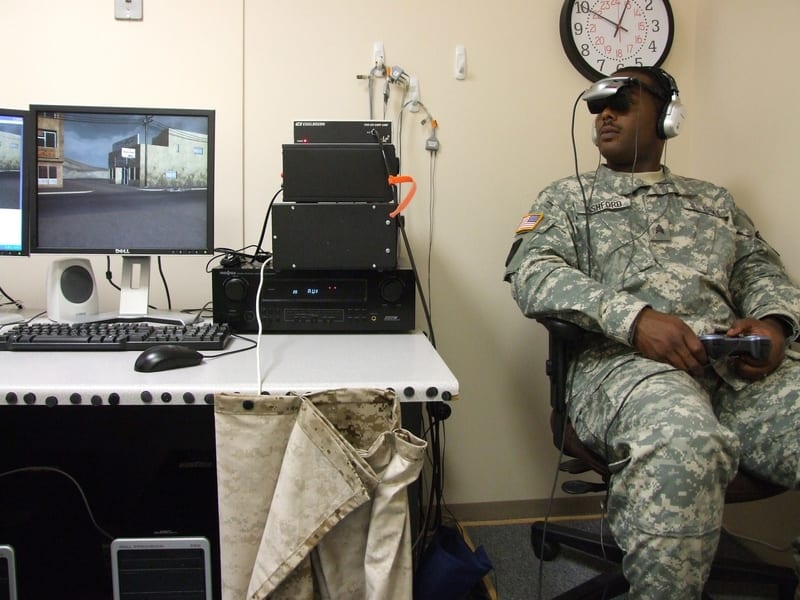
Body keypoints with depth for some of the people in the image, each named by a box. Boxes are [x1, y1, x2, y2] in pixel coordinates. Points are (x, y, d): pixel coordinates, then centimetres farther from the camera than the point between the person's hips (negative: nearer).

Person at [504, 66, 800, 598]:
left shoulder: (713, 200, 30)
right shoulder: (569, 196, 18)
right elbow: (532, 272, 1)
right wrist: (634, 318, -15)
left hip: (740, 361, 4)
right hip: (625, 359, -3)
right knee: (681, 441, -38)